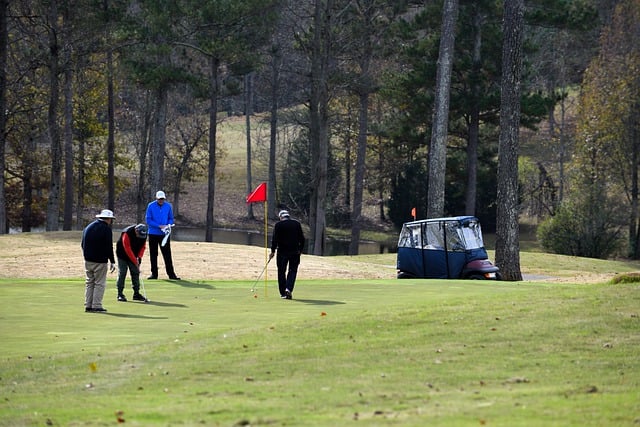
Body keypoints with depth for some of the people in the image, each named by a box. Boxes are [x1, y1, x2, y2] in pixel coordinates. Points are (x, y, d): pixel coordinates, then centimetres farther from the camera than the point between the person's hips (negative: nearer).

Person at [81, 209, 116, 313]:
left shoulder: (88, 227, 13)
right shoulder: (106, 229, -9)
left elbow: (83, 244, 18)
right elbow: (109, 247, -13)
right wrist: (112, 262, -8)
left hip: (88, 260, 6)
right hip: (100, 261, -6)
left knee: (89, 282, 12)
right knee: (99, 283, -2)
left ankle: (88, 305, 9)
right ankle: (96, 306, -5)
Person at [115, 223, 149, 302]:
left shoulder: (144, 235, -12)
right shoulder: (127, 233, -30)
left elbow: (143, 246, 0)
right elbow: (127, 249, -28)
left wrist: (139, 257, -14)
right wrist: (135, 261, -26)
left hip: (134, 256, 5)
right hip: (123, 255, -5)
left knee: (136, 273, 2)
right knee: (122, 273, -8)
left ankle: (136, 294, 8)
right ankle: (120, 294, -4)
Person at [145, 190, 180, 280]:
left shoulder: (168, 206, 2)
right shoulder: (151, 206, -5)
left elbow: (171, 219, 10)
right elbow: (148, 220, -7)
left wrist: (169, 225, -12)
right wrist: (159, 226, -17)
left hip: (164, 234, 1)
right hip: (153, 234, -1)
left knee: (167, 254, -3)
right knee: (153, 255, 5)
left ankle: (171, 273, -2)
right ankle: (154, 273, 12)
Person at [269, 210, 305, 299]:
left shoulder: (278, 225, -2)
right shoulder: (296, 224, 6)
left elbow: (275, 239, -7)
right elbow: (302, 238, 7)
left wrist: (273, 251, -2)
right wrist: (300, 250, 15)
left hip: (282, 252, -2)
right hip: (295, 252, 2)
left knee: (281, 272, 7)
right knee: (293, 271, 6)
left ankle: (283, 293, 8)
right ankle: (288, 289, -15)